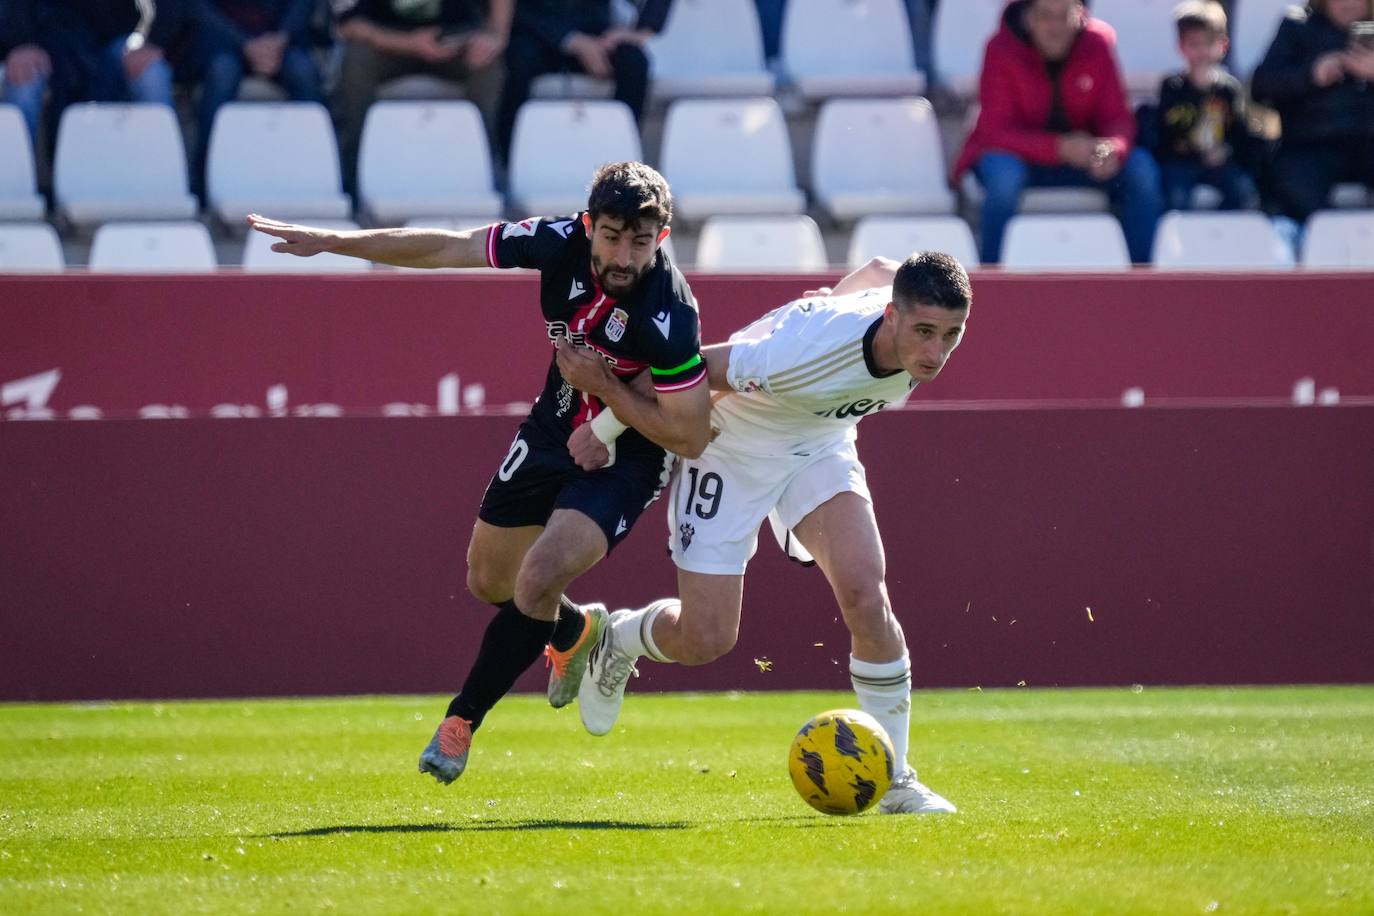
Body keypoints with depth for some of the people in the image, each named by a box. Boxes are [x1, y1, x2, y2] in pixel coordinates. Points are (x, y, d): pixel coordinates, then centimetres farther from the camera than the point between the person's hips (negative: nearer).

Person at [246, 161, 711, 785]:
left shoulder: (668, 315, -33)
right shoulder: (562, 242, -20)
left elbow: (690, 436, -27)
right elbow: (445, 249, -8)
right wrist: (328, 241, -8)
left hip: (624, 459, -6)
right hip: (552, 431, 6)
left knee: (537, 581, -22)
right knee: (489, 580, 19)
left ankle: (462, 721, -1)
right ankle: (575, 632, 52)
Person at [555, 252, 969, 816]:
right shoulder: (803, 356, -41)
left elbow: (877, 271, 4)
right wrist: (605, 427, -13)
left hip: (819, 445, 5)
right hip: (733, 448, -5)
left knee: (865, 595, -18)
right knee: (705, 640, -4)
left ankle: (894, 778, -5)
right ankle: (617, 640, 33)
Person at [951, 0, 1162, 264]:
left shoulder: (1098, 42, -9)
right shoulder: (1002, 51, -18)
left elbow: (1117, 116, -7)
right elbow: (996, 131, -22)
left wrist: (1113, 149, -33)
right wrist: (1061, 147, -38)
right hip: (1019, 156, -3)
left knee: (1141, 168, -20)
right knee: (1003, 171, -37)